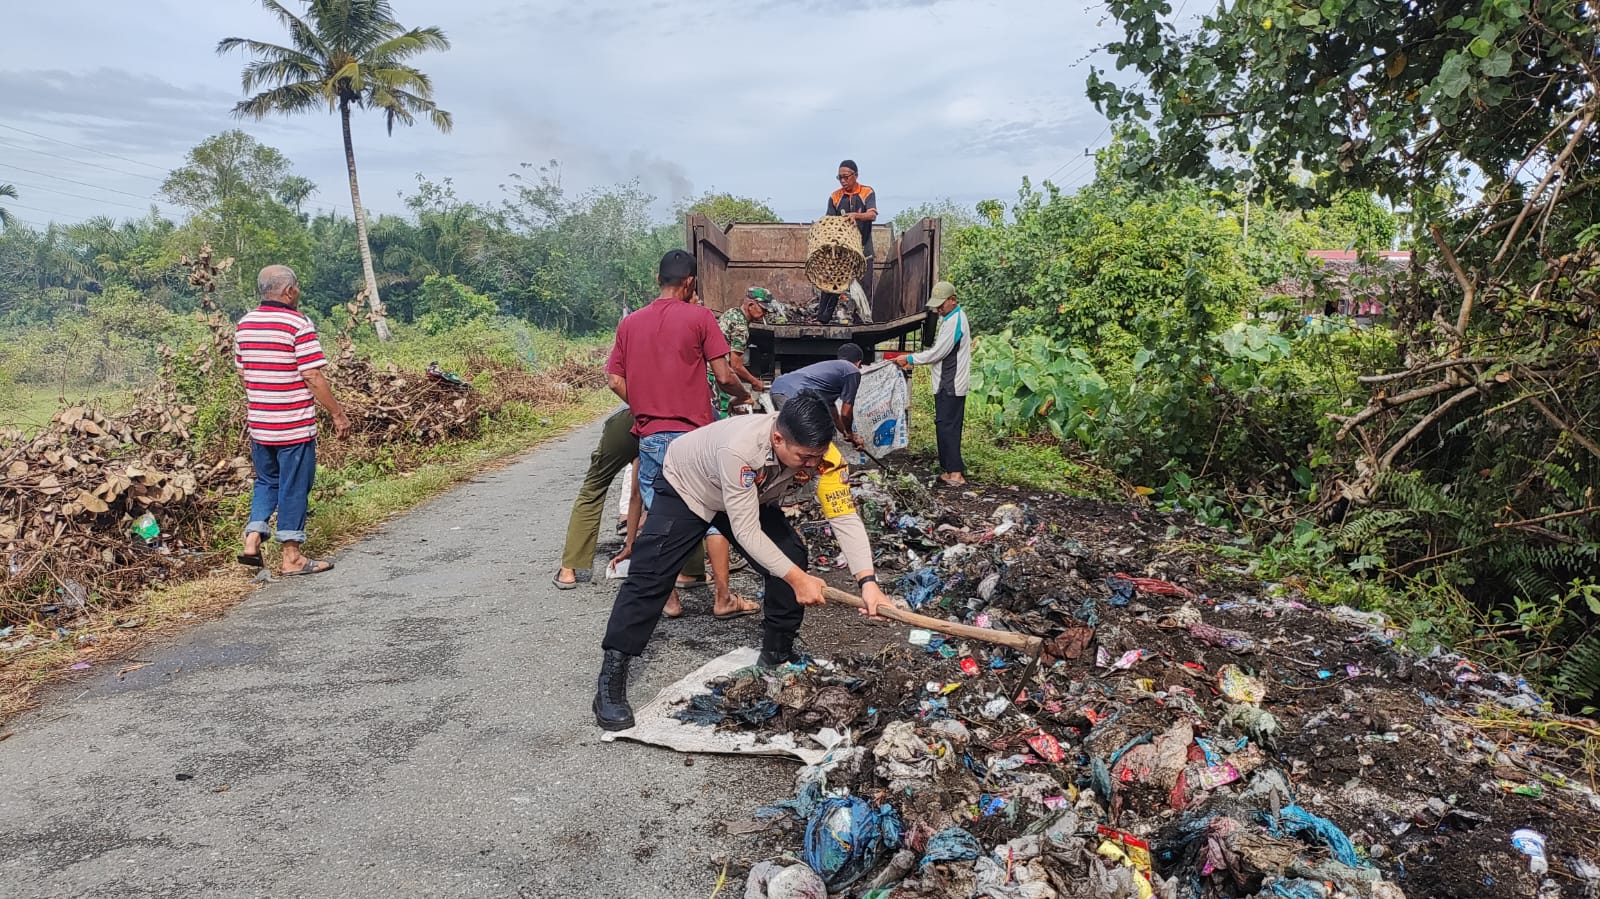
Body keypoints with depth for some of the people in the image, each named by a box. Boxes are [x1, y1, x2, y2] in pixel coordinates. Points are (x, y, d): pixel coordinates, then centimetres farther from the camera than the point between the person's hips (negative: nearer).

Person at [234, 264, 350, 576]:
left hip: (258, 424, 6)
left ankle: (252, 539, 12)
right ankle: (291, 557, 10)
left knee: (266, 481, 22)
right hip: (295, 426, -6)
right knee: (294, 488, 3)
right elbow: (313, 377, -17)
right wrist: (339, 414, -9)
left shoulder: (244, 324, 7)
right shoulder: (298, 324, -14)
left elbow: (242, 371, 14)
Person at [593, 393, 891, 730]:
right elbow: (746, 531, -40)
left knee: (792, 560, -10)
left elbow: (845, 516, -29)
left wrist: (868, 581, -41)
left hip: (753, 497, 5)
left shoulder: (818, 452, -31)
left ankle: (776, 655, 11)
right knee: (650, 577, -14)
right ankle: (610, 682, -5)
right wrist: (797, 579, -40)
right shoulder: (740, 449, -46)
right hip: (685, 487, -5)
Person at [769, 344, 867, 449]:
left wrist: (846, 433, 50)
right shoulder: (853, 371, 10)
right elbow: (845, 413, 11)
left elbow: (831, 408, 42)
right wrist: (850, 433, 31)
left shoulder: (831, 366, 35)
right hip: (793, 394, -10)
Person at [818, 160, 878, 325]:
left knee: (864, 286, -2)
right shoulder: (835, 197, 6)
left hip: (863, 250, -1)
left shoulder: (867, 193, 0)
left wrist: (856, 215, -35)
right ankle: (822, 318, 4)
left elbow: (872, 215, -16)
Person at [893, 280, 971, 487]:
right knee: (947, 427, 11)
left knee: (947, 427, -10)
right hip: (948, 383, 10)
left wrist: (909, 359, -9)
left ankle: (955, 473, -10)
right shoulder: (951, 317, 16)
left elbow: (937, 353, -18)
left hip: (950, 385, -10)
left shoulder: (954, 321, -16)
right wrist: (913, 361, 13)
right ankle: (951, 470, 16)